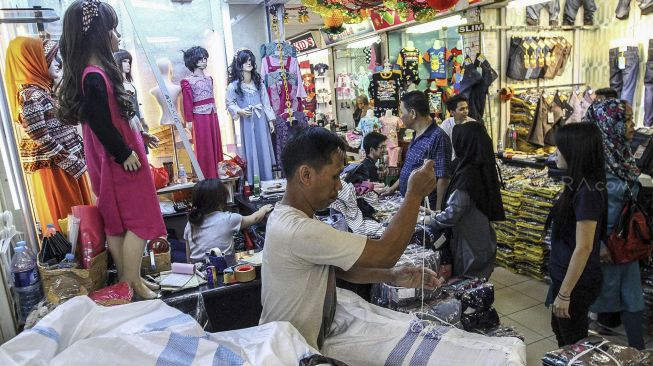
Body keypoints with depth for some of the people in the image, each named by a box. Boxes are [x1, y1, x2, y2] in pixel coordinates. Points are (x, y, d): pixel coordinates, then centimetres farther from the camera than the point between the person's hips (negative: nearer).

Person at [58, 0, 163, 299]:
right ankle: (133, 284, 14)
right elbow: (101, 123, -24)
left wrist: (138, 135, 21)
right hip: (119, 161, -10)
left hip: (112, 160, 10)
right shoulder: (94, 78, -23)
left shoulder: (95, 71, 8)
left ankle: (126, 279, 31)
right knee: (139, 221, 2)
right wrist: (124, 153, -15)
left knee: (116, 222, 17)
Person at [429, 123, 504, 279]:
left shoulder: (466, 175, -24)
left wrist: (432, 222, -6)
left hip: (468, 248, -8)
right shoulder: (484, 168, 2)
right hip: (483, 244, 8)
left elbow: (452, 213, -25)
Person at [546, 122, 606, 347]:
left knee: (573, 342, 10)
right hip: (566, 276, 9)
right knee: (560, 330, 24)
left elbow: (583, 248, -24)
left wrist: (564, 293, -19)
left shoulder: (587, 192, -24)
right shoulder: (580, 185, 4)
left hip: (576, 283, -9)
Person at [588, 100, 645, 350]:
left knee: (633, 300, 15)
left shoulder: (621, 155, 4)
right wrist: (598, 246, -19)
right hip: (603, 245, -7)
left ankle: (638, 351, 30)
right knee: (603, 299, 10)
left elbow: (630, 202, 12)